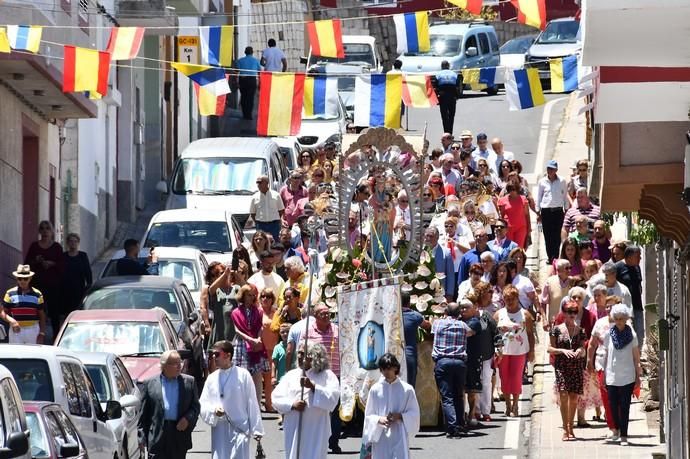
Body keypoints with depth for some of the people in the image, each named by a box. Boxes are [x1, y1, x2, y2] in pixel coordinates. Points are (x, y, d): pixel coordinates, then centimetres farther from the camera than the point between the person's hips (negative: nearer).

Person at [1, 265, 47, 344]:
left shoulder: (37, 295, 6)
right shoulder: (10, 294, 2)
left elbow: (42, 316, 9)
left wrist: (42, 333, 0)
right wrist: (11, 321, -17)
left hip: (33, 331, 1)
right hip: (16, 331, -1)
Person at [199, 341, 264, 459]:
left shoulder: (243, 375, -4)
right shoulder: (212, 378, 7)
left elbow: (252, 404, -2)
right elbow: (203, 404, 9)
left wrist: (256, 429, -1)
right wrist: (213, 410, -13)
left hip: (239, 428, -4)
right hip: (219, 431, 4)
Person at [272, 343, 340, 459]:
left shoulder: (327, 376, 0)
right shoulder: (291, 375, 10)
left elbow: (333, 397, -14)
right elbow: (276, 397, 4)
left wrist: (313, 387, -22)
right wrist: (292, 404, -14)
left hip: (316, 432, -4)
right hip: (294, 430, 4)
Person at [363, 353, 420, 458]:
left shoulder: (407, 389, -1)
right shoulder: (375, 389, 3)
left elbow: (414, 413, 3)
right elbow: (368, 415, 7)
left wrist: (400, 416, -14)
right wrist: (379, 419, -13)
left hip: (399, 437, -2)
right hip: (380, 438, 2)